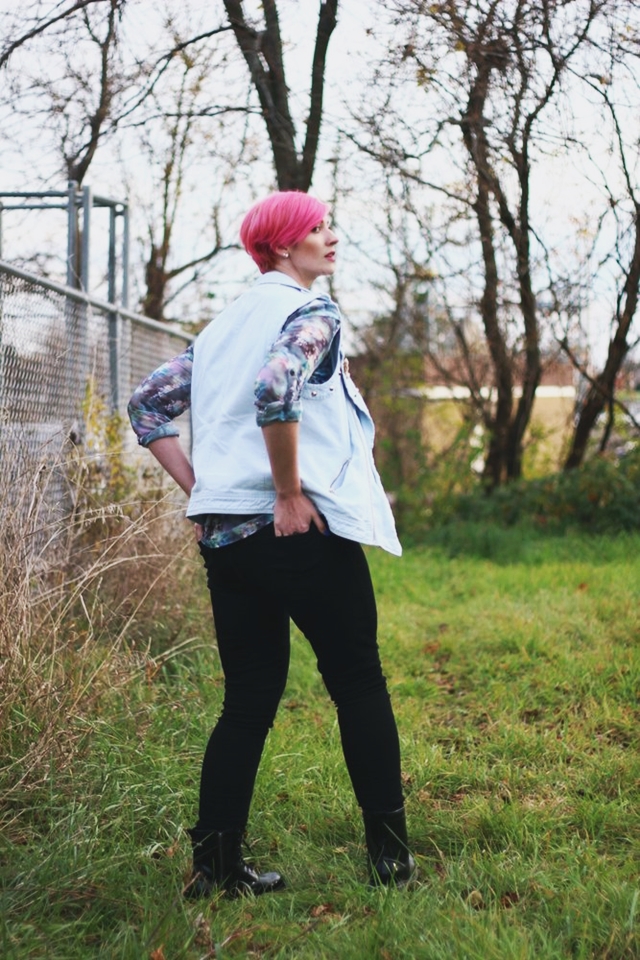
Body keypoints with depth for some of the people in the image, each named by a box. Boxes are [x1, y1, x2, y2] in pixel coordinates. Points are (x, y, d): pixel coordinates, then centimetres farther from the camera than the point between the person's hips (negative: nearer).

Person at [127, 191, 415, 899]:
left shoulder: (223, 325, 18)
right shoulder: (312, 314, -6)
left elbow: (148, 404, 18)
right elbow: (275, 392, -26)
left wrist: (199, 487, 15)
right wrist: (290, 493, -17)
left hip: (223, 536, 7)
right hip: (300, 533, -7)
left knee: (249, 696, 12)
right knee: (359, 684, 6)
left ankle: (215, 865, 11)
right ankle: (389, 855, 12)